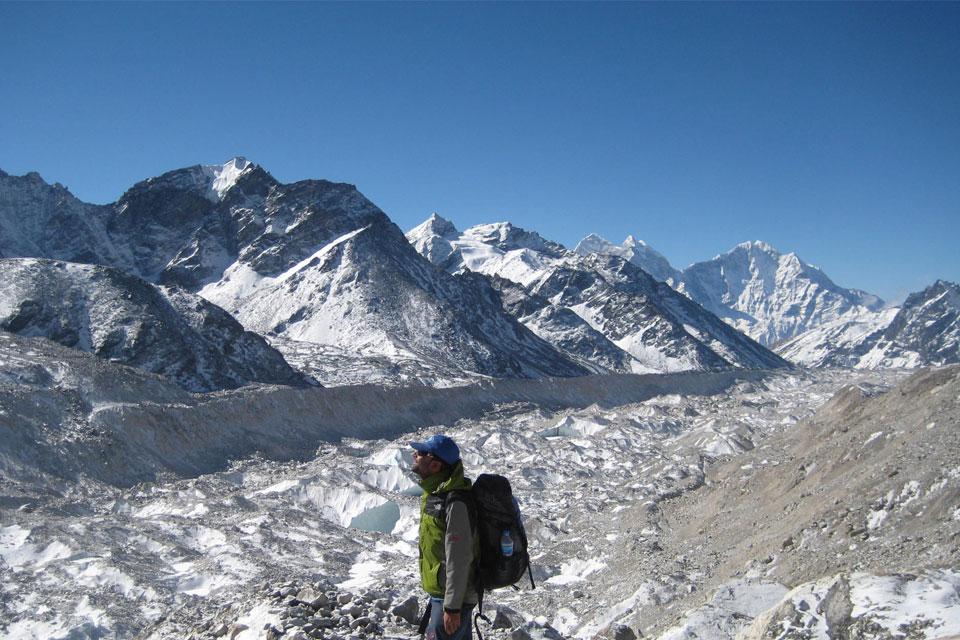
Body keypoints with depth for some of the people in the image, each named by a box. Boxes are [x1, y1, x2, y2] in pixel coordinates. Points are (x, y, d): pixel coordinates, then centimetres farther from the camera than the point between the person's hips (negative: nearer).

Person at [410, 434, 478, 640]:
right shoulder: (434, 493, 4)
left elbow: (458, 561, -26)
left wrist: (452, 607, -22)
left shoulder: (455, 504, -27)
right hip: (439, 592, 9)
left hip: (453, 596, -9)